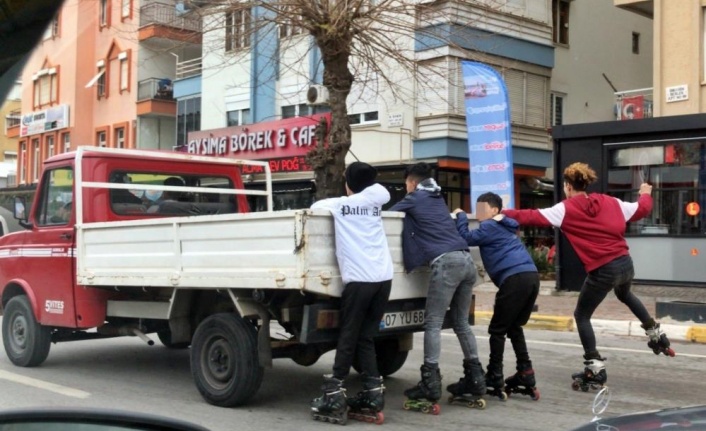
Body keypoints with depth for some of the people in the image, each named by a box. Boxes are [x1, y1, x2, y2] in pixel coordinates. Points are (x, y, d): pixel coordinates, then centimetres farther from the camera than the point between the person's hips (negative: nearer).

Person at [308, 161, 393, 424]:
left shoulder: (338, 204, 10)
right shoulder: (374, 200, 17)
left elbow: (315, 206, 26)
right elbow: (383, 191, 38)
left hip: (359, 278, -4)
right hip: (384, 277, 4)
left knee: (348, 338, 0)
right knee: (366, 337, 10)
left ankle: (334, 396, -1)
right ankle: (373, 392, 5)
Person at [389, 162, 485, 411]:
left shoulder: (414, 199, 9)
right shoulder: (438, 199, 28)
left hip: (446, 262, -7)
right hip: (466, 260, 7)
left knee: (433, 324, -4)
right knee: (461, 322, 15)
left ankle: (431, 384, -7)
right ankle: (475, 379, 16)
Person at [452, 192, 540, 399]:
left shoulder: (490, 227, 2)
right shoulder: (505, 226, 26)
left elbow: (467, 238, -4)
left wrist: (461, 217, 10)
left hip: (515, 278, -9)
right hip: (531, 275, 9)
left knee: (497, 329, 2)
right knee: (514, 327, 18)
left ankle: (495, 378, 5)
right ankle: (525, 373, 14)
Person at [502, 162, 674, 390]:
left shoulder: (565, 209, -4)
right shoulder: (609, 201, 9)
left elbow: (532, 217, -6)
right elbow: (641, 209, 19)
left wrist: (502, 214, 2)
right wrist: (645, 194, 41)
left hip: (602, 271, -6)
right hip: (625, 263, 6)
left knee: (581, 316, 11)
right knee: (625, 295, 39)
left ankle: (595, 369, 7)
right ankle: (655, 334, 43)